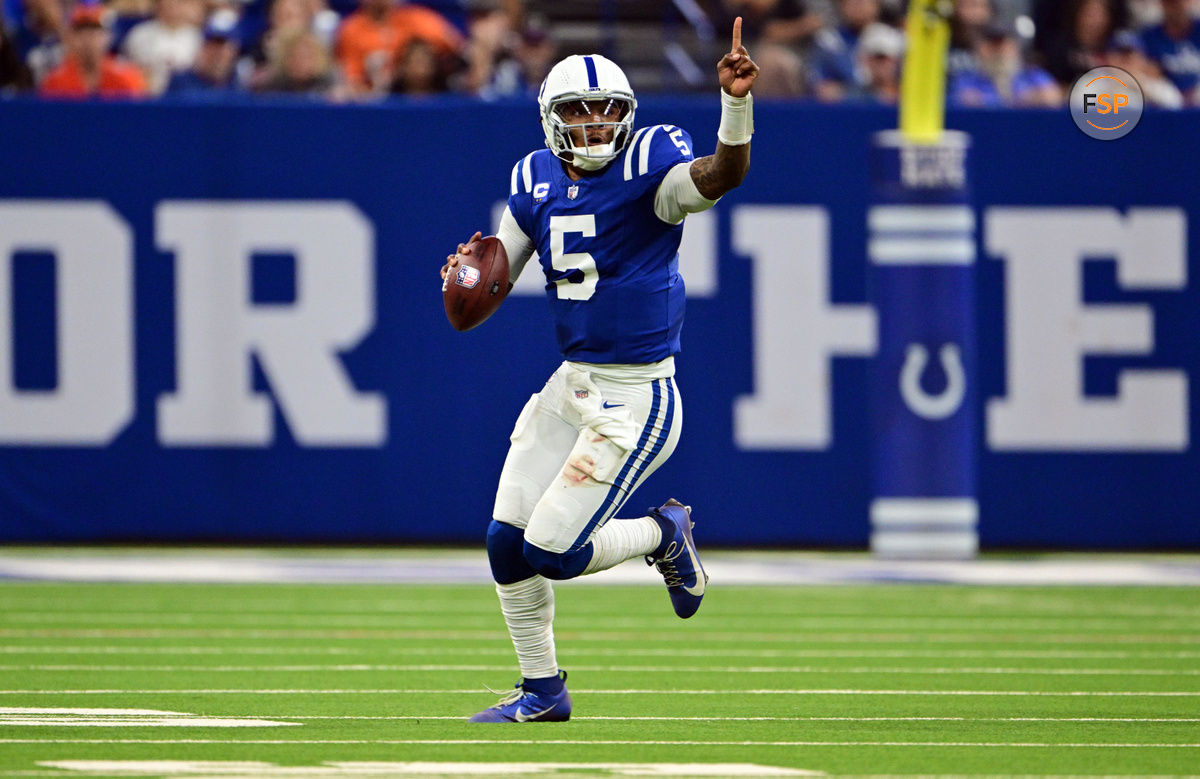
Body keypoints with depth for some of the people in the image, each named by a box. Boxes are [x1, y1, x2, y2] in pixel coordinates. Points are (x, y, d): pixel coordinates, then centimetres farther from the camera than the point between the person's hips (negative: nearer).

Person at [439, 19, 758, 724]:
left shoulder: (648, 168, -12)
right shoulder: (537, 183, 6)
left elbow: (723, 175, -33)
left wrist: (736, 102, -51)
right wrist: (464, 274, -14)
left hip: (637, 396, -7)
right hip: (571, 383, 7)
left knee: (552, 551, -11)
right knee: (508, 540, 5)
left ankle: (663, 535, 18)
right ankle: (542, 691, 23)